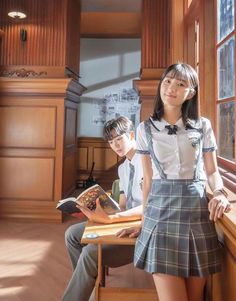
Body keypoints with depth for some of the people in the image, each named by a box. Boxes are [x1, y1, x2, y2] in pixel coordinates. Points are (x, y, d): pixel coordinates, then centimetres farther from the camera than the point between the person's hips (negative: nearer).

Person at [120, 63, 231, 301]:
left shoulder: (203, 126, 6)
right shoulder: (146, 129, 5)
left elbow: (212, 171, 11)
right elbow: (148, 179, 7)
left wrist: (220, 193, -10)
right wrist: (144, 221, 7)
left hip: (196, 210, 1)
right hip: (161, 211, -1)